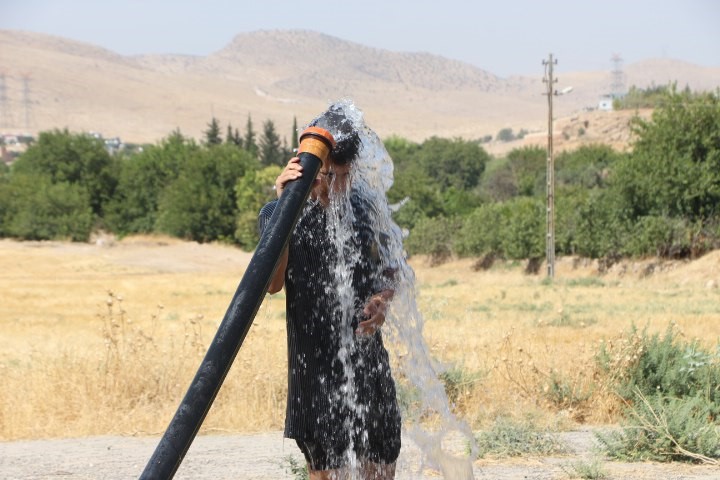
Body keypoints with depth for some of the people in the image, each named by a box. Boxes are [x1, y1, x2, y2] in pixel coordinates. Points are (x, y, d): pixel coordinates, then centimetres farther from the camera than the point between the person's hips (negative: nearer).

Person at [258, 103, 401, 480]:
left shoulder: (363, 208, 7)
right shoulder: (279, 213, -4)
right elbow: (273, 283, -20)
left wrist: (382, 300, -6)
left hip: (368, 359, 4)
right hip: (315, 362, -3)